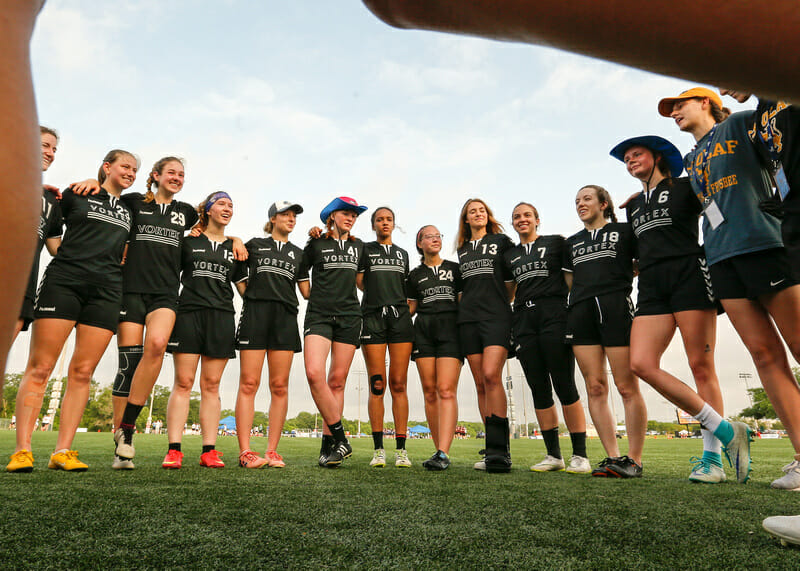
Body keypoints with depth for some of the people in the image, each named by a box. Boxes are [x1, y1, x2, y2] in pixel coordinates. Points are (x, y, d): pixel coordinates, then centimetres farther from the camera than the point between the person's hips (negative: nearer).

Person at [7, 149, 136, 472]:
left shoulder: (130, 209, 21)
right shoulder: (78, 195, 10)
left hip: (106, 291, 3)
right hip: (64, 281, -3)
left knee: (82, 372, -1)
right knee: (39, 368, -6)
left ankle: (62, 451, 2)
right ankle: (22, 450, -2)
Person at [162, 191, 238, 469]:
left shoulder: (235, 247, 16)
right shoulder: (189, 241, 11)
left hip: (222, 317, 2)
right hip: (189, 312, -1)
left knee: (211, 385, 2)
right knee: (183, 382, -5)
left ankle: (209, 450, 3)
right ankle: (174, 450, -3)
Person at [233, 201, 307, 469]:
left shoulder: (297, 253, 22)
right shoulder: (253, 245, 16)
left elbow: (307, 290, 17)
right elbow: (240, 280, 15)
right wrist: (253, 299, 3)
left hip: (286, 318, 2)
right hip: (255, 315, -2)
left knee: (280, 386, -2)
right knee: (248, 383, -8)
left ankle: (272, 451, 3)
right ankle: (245, 452, -7)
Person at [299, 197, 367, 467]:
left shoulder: (358, 246, 17)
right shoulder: (316, 244, 9)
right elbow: (300, 273, 16)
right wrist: (311, 296, 8)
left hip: (349, 316, 2)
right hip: (318, 315, -2)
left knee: (337, 380, -1)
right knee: (314, 373, -20)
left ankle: (328, 444, 8)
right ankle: (340, 440, -10)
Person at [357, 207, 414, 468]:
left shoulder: (402, 254, 22)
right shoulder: (365, 249, 14)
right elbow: (360, 283, 9)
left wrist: (406, 309, 10)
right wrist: (380, 299, 6)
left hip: (400, 318, 2)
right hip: (373, 318, -2)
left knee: (399, 385, -3)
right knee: (377, 385, -5)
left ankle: (401, 449, -1)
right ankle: (378, 449, 1)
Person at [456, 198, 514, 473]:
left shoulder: (501, 240, 11)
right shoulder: (462, 249, 21)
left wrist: (503, 300, 5)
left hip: (496, 316, -4)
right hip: (468, 318, 4)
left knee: (492, 375, -21)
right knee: (481, 384, 1)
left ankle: (499, 451, -18)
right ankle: (495, 451, 7)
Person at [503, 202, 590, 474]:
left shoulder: (556, 243, 10)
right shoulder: (509, 255, 20)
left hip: (554, 316, -4)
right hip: (523, 320, 4)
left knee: (564, 385, -7)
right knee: (539, 388, 3)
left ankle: (580, 455, 1)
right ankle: (553, 455, 10)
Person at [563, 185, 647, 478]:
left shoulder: (624, 231, 12)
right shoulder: (572, 242, 25)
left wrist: (618, 278, 0)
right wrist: (579, 295, 13)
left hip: (615, 307, -4)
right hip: (580, 311, 4)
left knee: (627, 387, -6)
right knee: (595, 388, 0)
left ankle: (634, 459, 1)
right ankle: (613, 456, 6)